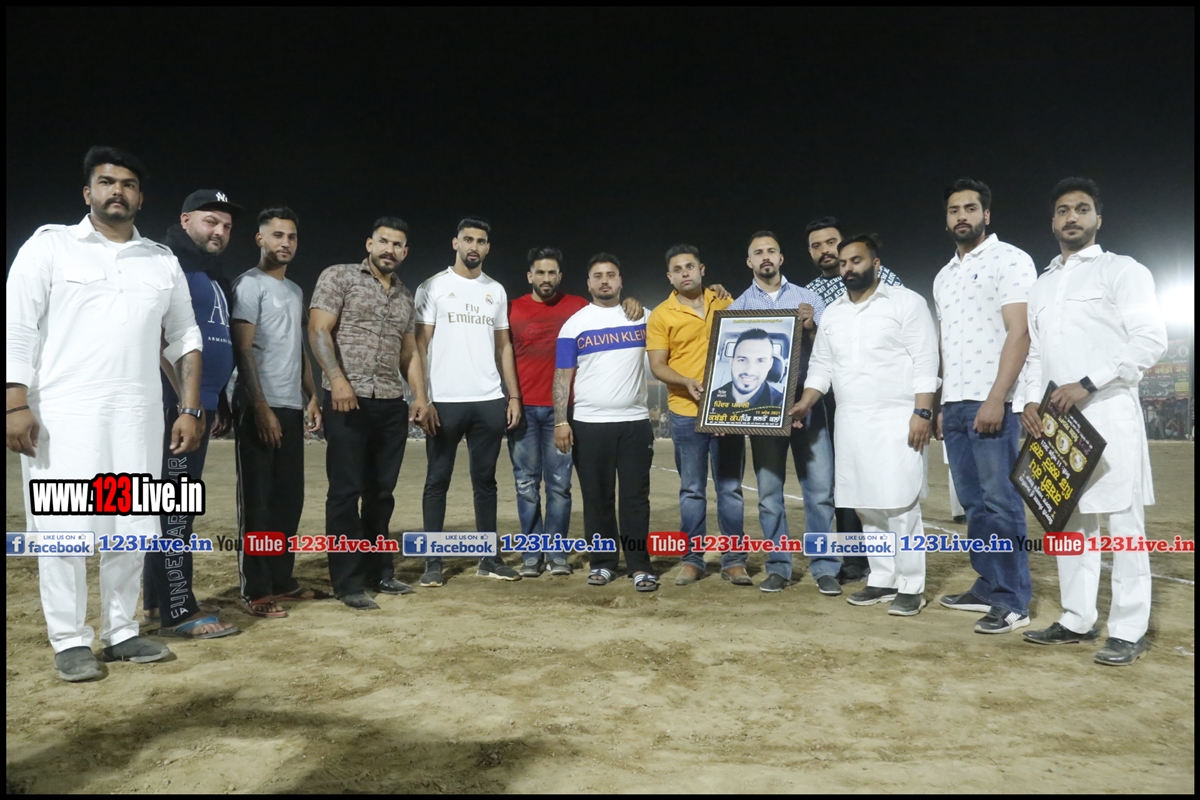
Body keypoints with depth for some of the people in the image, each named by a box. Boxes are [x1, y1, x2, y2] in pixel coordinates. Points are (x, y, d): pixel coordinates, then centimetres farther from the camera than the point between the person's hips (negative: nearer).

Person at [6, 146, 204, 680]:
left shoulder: (163, 261, 14)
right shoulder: (50, 245, 4)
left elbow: (184, 337, 14)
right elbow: (17, 328, -2)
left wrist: (191, 409, 6)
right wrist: (15, 404, -12)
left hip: (138, 416, 3)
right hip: (62, 413, -3)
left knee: (131, 530, 5)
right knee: (65, 529, -1)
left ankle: (121, 632, 16)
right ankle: (70, 641, 11)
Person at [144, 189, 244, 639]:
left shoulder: (215, 276, 21)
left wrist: (220, 401, 21)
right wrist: (182, 400, -21)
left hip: (200, 406, 10)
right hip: (176, 405, -10)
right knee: (174, 506, -7)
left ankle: (160, 599, 22)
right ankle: (177, 611, -3)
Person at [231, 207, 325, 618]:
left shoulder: (295, 291, 19)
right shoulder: (250, 284, -4)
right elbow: (242, 350, -12)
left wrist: (311, 397, 12)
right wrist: (261, 407, -18)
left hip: (291, 407, 8)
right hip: (259, 408, -8)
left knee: (289, 497, 10)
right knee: (258, 500, -3)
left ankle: (282, 579, 19)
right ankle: (256, 590, 4)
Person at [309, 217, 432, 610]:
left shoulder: (405, 295, 18)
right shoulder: (339, 276, 2)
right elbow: (318, 330, -7)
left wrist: (420, 395, 9)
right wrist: (337, 379, -21)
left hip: (392, 405, 5)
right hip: (349, 401, -5)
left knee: (381, 491, 10)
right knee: (346, 491, -2)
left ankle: (379, 571, 20)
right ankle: (348, 581, 4)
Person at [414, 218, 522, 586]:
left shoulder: (496, 291, 13)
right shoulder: (433, 287, 1)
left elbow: (503, 346, 14)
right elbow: (420, 345, -3)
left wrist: (514, 395, 5)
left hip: (490, 402, 4)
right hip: (445, 402, -4)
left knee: (485, 481, 10)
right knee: (438, 481, 4)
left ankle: (489, 559, 18)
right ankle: (433, 563, 12)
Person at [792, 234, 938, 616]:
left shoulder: (906, 302, -2)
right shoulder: (831, 313, 14)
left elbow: (925, 361, -7)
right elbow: (821, 366, 15)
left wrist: (922, 412, -15)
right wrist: (806, 401, -1)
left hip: (896, 420, -5)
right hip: (850, 423, 6)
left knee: (899, 506, -6)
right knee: (866, 506, 9)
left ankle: (911, 587, 4)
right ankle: (882, 580, 20)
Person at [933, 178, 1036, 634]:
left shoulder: (1010, 260, -1)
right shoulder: (944, 277, 20)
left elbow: (1019, 333, -11)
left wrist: (996, 398, -19)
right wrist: (943, 404, 15)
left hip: (992, 403, -7)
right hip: (955, 405, 7)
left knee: (1000, 502, -6)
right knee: (973, 502, 10)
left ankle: (1013, 602, 2)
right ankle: (988, 587, 20)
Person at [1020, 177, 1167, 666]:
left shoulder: (1122, 271, 1)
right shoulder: (1041, 285, 19)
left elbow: (1151, 340, -9)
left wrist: (1088, 384, -17)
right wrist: (1031, 401, 3)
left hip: (1108, 412, -6)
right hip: (1054, 417, 6)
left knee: (1121, 520, -3)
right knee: (1069, 519, 9)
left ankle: (1128, 630, 4)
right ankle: (1078, 619, 18)